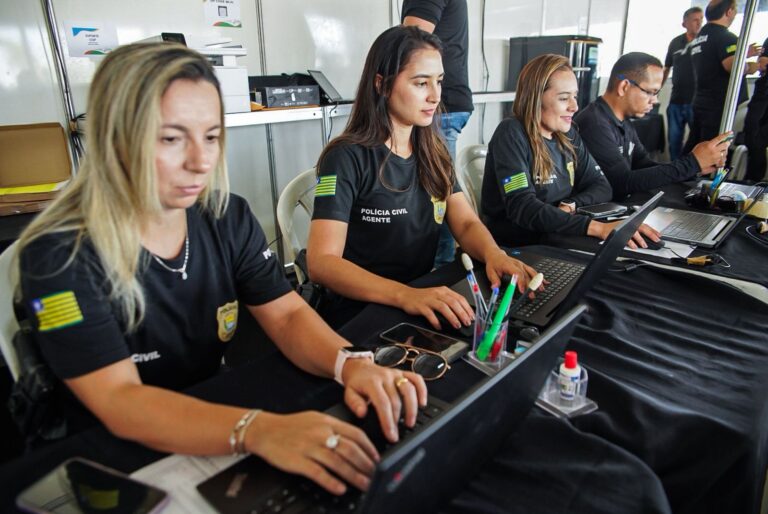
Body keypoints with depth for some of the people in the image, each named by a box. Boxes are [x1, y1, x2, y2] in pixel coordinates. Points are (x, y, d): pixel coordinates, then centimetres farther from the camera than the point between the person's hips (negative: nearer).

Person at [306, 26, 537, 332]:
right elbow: (321, 262, -22)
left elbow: (466, 223, 2)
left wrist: (493, 254, -21)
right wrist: (406, 295, -36)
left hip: (424, 307, 6)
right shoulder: (347, 158, -13)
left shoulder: (432, 152, 7)